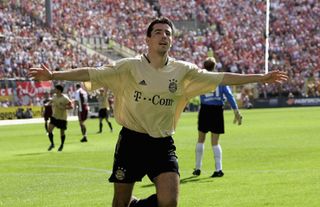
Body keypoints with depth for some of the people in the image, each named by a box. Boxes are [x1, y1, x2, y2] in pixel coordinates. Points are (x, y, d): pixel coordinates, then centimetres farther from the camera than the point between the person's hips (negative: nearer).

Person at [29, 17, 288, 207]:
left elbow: (221, 78, 5)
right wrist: (54, 75, -20)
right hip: (132, 141, -2)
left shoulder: (182, 71, 3)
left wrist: (261, 77, 3)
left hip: (163, 145, 2)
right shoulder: (130, 67, -5)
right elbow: (90, 74, -10)